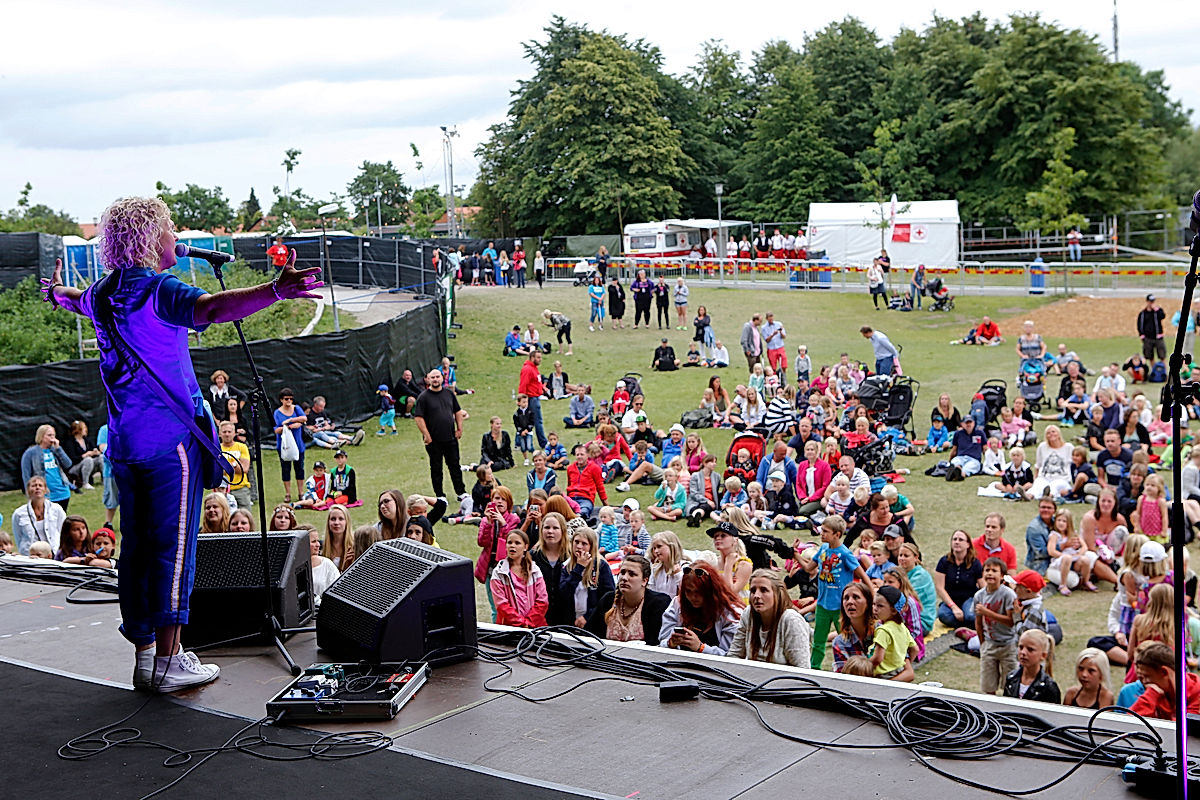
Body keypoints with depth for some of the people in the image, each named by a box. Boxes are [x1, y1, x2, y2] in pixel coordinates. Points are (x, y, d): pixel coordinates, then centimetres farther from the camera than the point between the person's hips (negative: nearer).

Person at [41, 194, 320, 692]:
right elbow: (209, 308, -35)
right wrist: (274, 291, -49)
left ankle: (144, 656, 17)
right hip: (169, 440, -8)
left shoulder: (104, 292, 12)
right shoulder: (159, 291, -14)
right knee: (173, 546, -3)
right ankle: (168, 662, -1)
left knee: (136, 548, 11)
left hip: (124, 441, 8)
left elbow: (78, 302, 38)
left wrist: (58, 293, 62)